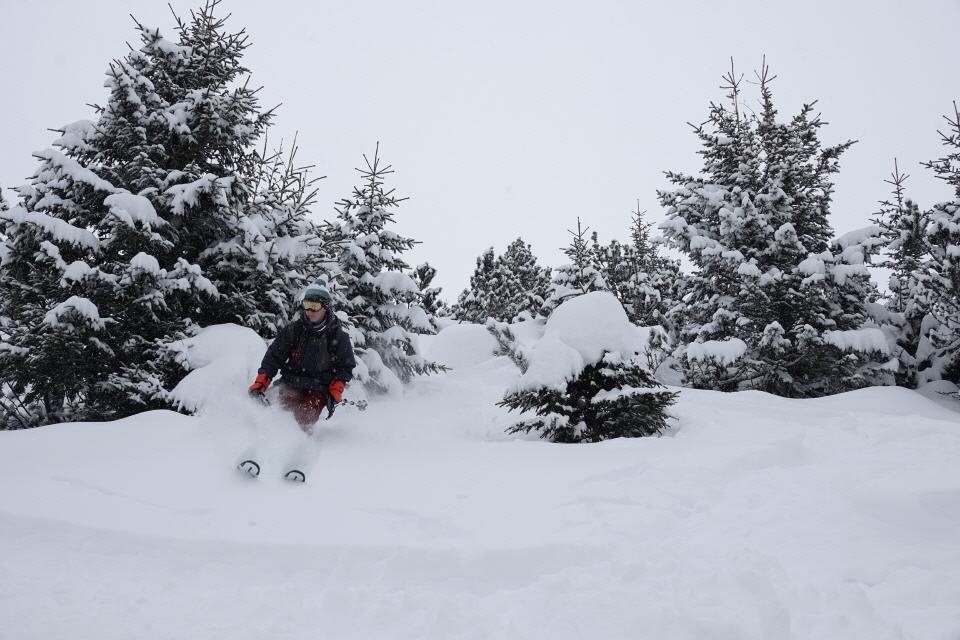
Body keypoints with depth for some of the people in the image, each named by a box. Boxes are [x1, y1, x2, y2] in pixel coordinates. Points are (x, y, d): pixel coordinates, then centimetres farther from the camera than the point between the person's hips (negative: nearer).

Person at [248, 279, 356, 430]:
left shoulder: (338, 336, 0)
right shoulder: (293, 330, 3)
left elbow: (345, 367, 7)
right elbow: (274, 357, 6)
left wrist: (335, 394, -5)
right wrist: (260, 383, -4)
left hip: (319, 390, -1)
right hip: (291, 384, 2)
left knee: (305, 417, -26)